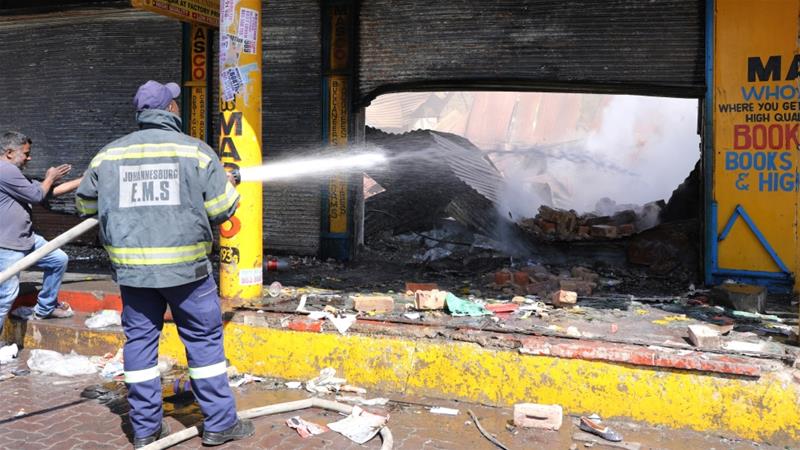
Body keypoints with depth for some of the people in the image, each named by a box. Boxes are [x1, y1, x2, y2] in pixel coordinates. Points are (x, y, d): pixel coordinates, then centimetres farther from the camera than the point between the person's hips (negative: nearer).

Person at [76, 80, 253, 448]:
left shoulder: (109, 154, 7)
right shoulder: (196, 150, -4)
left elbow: (86, 203, 18)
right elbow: (221, 209, -5)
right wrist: (229, 186, 16)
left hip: (131, 266, 3)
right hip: (185, 266, -3)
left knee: (139, 341, 11)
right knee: (204, 340, 6)